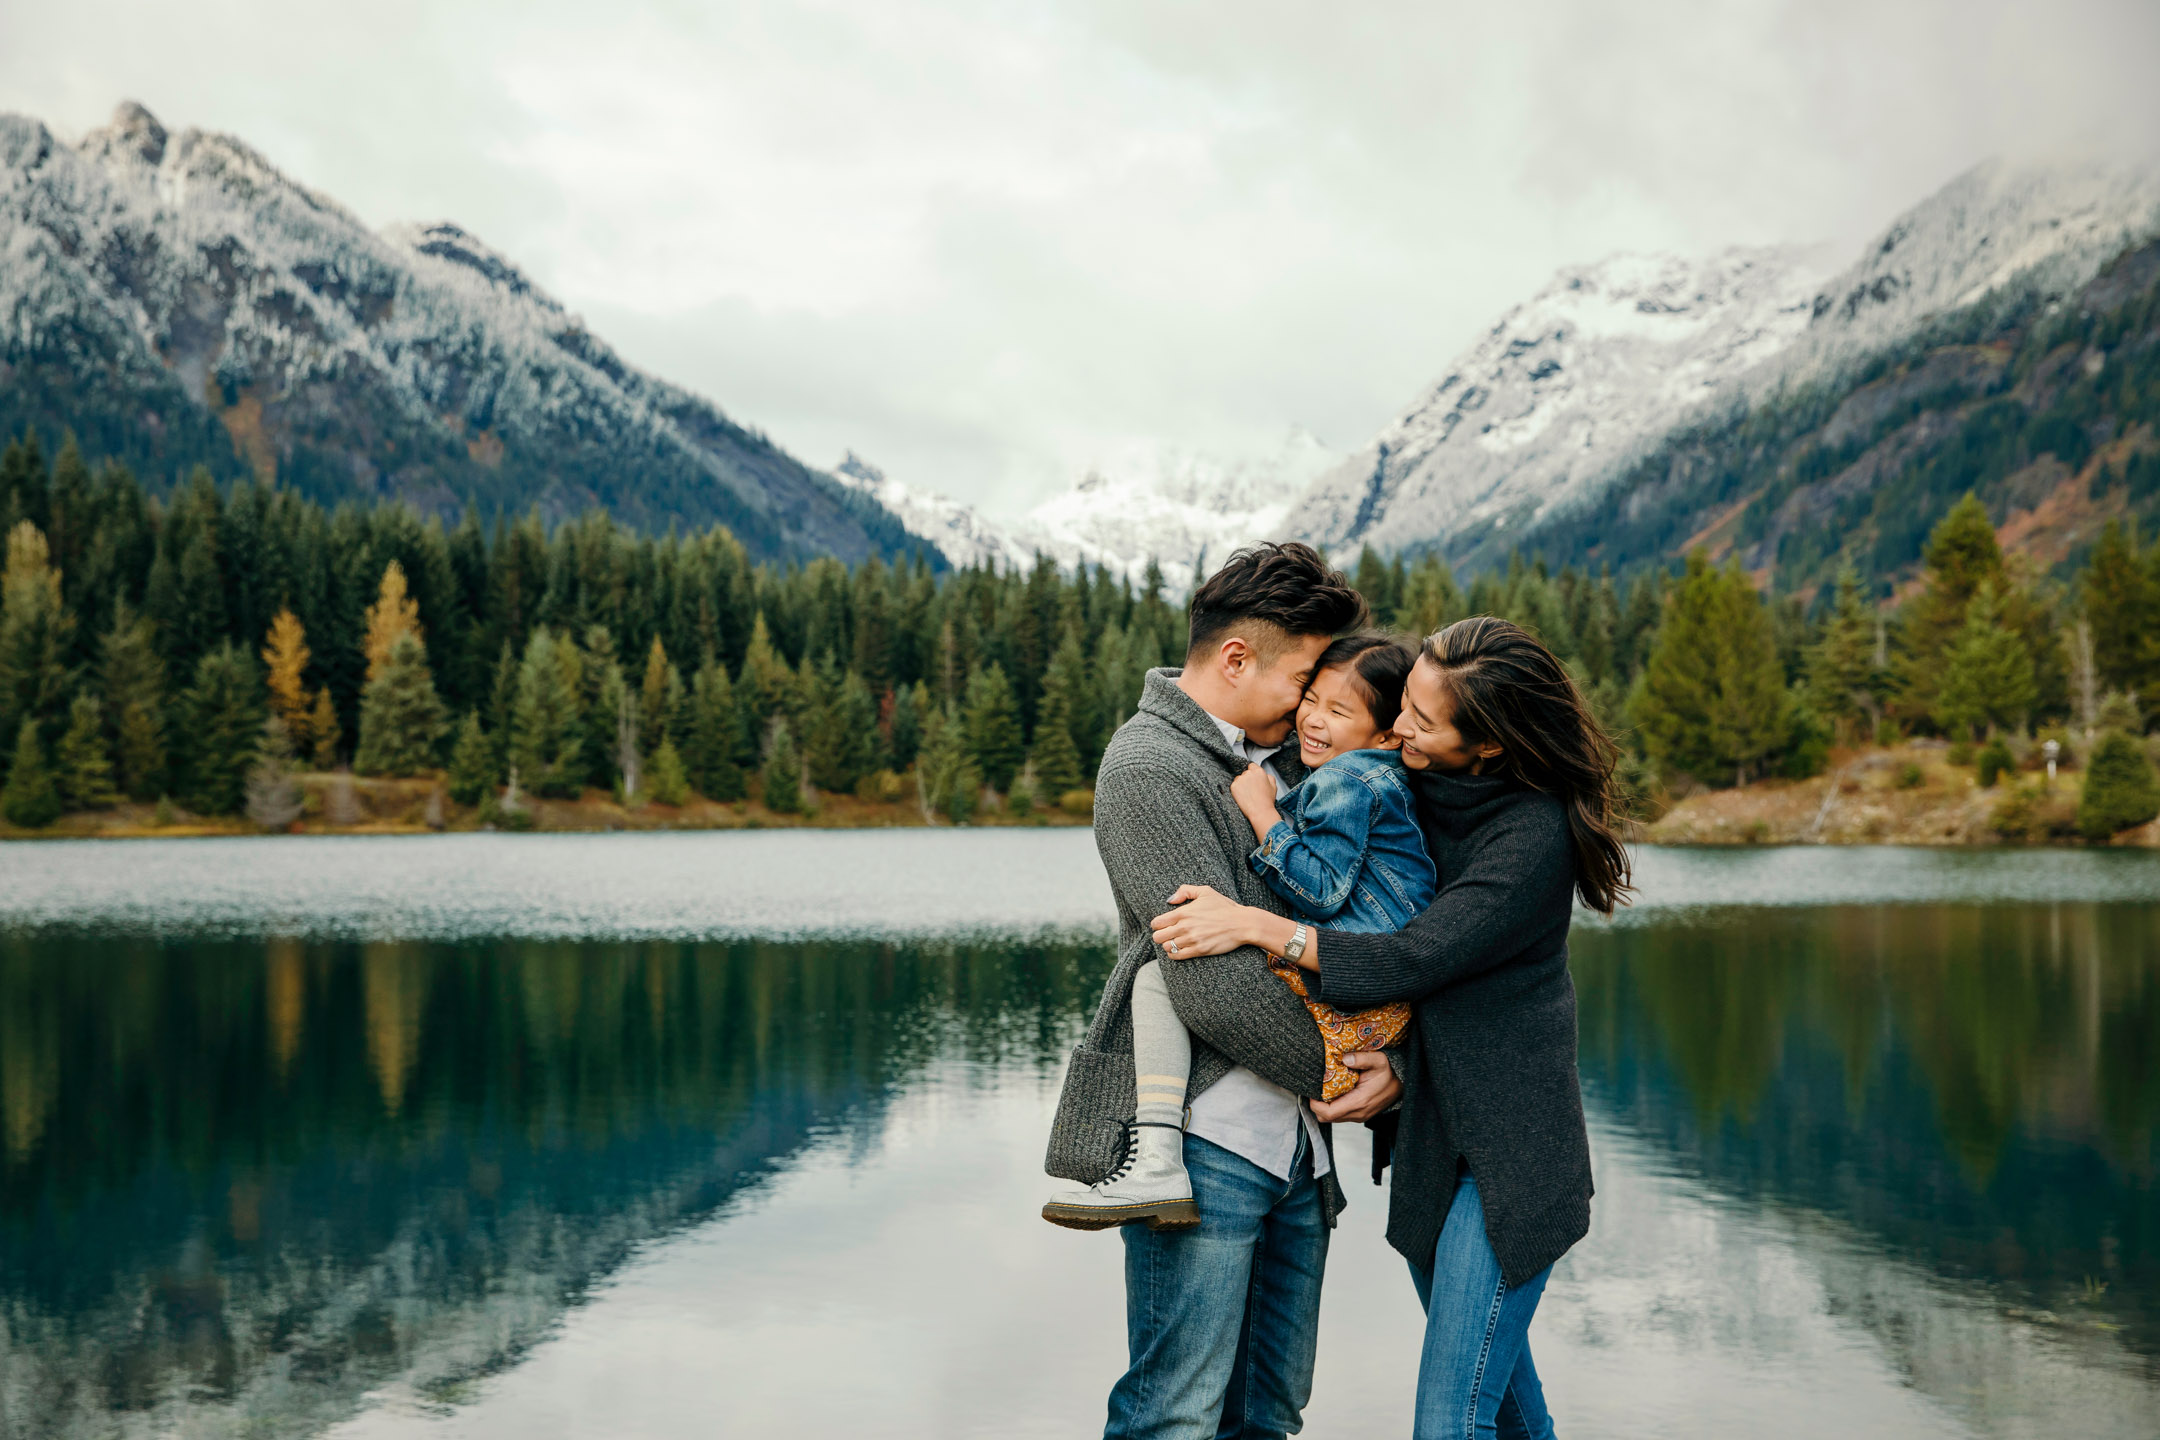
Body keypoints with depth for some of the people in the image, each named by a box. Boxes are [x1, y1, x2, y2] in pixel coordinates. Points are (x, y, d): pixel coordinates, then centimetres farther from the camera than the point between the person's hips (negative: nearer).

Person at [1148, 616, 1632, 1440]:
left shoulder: (1535, 833, -20)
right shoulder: (1417, 788, 2)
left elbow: (1413, 959, -23)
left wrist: (1254, 925, -24)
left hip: (1509, 1154, -8)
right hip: (1431, 1138, 8)